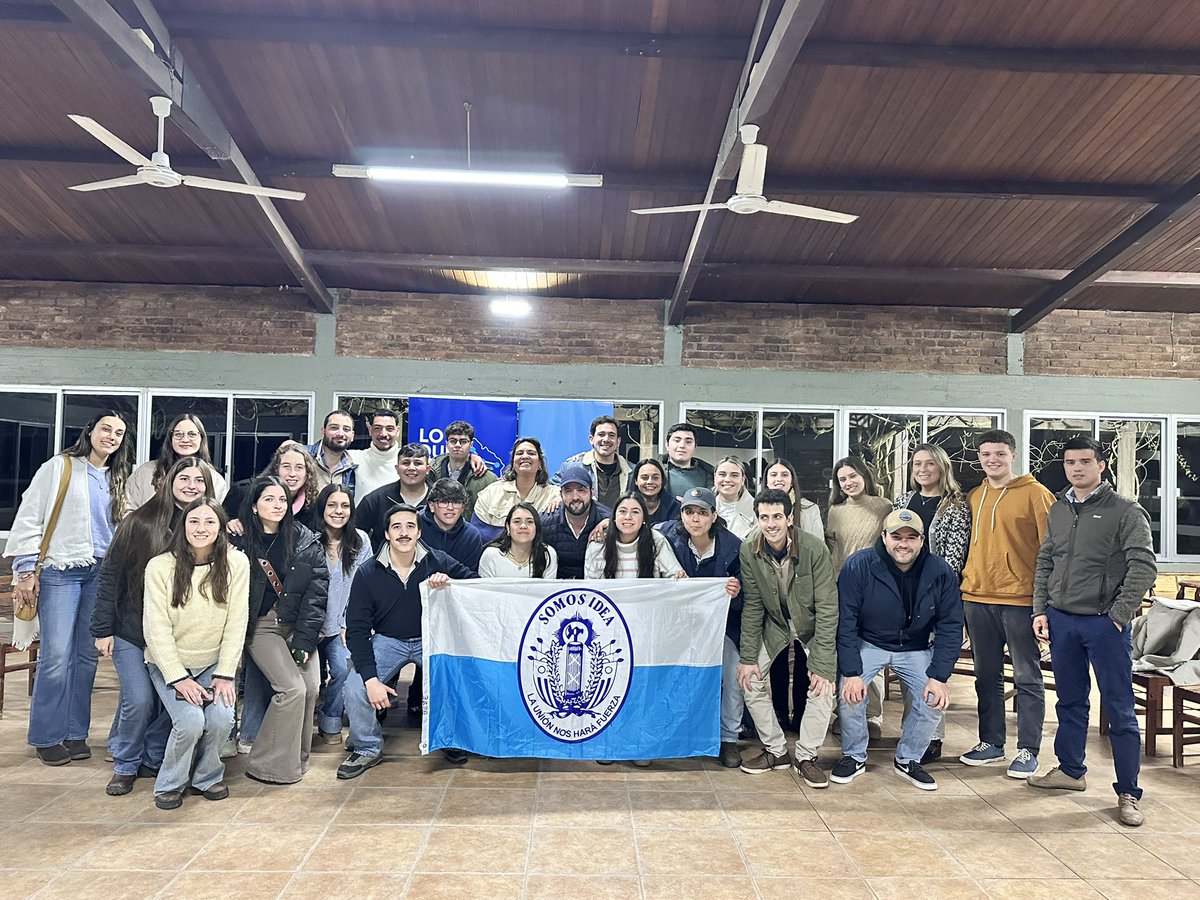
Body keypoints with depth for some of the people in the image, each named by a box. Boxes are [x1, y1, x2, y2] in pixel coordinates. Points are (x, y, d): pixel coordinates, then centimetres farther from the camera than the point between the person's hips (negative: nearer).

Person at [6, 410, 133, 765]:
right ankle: (47, 737, 6)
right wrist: (26, 569, -8)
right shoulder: (59, 467, 1)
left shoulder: (118, 480, 14)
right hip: (60, 572, -4)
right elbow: (29, 516, -2)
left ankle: (75, 733, 15)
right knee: (56, 655, -7)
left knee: (87, 655, 6)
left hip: (102, 573, 4)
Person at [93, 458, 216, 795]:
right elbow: (110, 576, -5)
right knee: (139, 699, -8)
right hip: (130, 631, -2)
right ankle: (125, 765, 15)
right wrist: (102, 629, -5)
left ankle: (154, 760, 26)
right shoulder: (139, 522, -9)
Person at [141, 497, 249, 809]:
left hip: (213, 663, 1)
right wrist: (178, 678, -18)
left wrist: (225, 674, -12)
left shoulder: (236, 562, -11)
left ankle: (207, 777, 10)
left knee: (222, 717, -20)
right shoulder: (160, 566, -14)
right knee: (190, 721, -22)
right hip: (169, 663, -1)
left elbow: (236, 623, -10)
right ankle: (170, 784, 7)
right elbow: (157, 629, -14)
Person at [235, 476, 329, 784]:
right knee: (292, 689, -16)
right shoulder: (242, 542, -4)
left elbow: (317, 589, -4)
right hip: (261, 626, -3)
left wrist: (304, 639, -9)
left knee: (311, 688, -10)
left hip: (297, 625, 3)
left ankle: (298, 759, 13)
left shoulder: (306, 541, 0)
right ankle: (270, 765, 2)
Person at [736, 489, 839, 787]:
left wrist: (821, 665, -27)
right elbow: (752, 606, -11)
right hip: (775, 623, 3)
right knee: (750, 680, -6)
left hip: (813, 625, -3)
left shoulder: (815, 550, -28)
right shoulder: (749, 551, -19)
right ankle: (776, 751, 12)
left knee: (822, 686, -16)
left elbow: (827, 608, -25)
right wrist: (748, 657, -13)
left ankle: (806, 757, 3)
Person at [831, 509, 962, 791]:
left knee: (935, 700, -16)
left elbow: (950, 627, -9)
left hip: (916, 649, 2)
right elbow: (845, 622, -19)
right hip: (867, 643, -2)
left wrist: (939, 676, -16)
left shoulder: (941, 573, -14)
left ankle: (908, 760, 11)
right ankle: (854, 757, 5)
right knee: (850, 694, -23)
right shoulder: (858, 566, -22)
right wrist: (852, 672, -23)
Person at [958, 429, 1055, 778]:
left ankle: (1028, 750, 14)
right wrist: (966, 582, 12)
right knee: (986, 676, 13)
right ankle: (991, 742, 24)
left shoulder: (1034, 493, -5)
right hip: (976, 598, 6)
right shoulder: (974, 497, 12)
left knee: (1027, 677, 5)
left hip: (1020, 599, -5)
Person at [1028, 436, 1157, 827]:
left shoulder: (1126, 511, -6)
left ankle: (1128, 793, 11)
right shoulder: (1057, 510, 10)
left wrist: (1118, 615, -14)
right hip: (1061, 620, 5)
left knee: (1119, 710, 1)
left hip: (1105, 623, -5)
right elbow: (1044, 564, 14)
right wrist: (1040, 610, 7)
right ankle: (1070, 770, 31)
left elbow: (1144, 567, -13)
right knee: (1070, 701, 17)